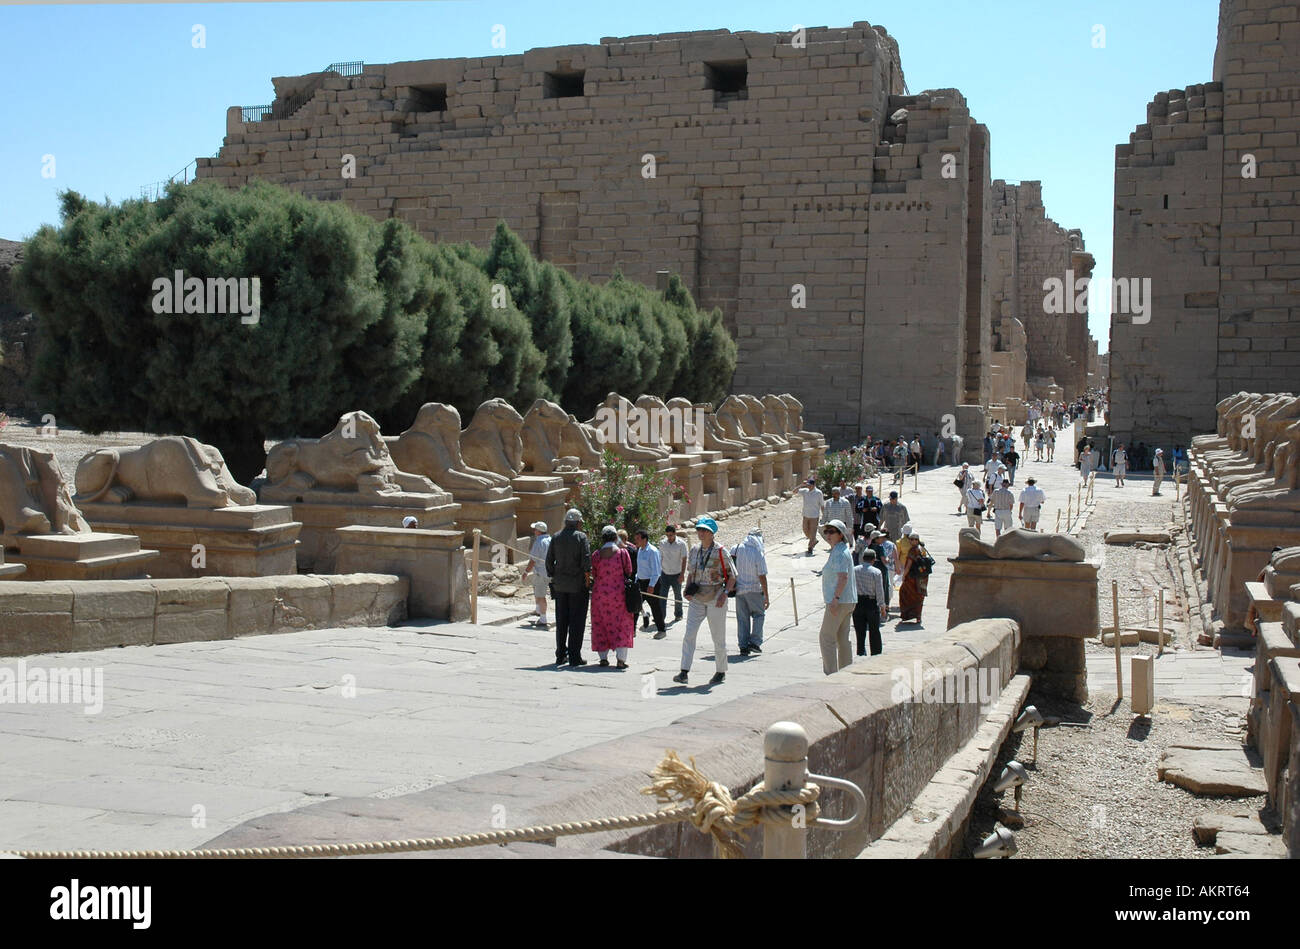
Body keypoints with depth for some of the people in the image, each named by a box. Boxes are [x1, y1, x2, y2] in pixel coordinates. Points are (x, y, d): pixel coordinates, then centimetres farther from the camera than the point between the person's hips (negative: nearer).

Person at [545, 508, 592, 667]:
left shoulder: (556, 537, 5)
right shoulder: (581, 537, -7)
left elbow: (549, 560, 5)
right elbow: (586, 560, -14)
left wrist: (553, 577, 12)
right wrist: (588, 579, -6)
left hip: (560, 584, 4)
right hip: (577, 584, -4)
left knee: (561, 621, 11)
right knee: (577, 621, 0)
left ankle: (560, 655, 15)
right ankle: (574, 656, 0)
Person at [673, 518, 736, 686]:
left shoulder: (720, 552, -6)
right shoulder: (695, 551, 9)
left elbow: (732, 576, -4)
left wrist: (725, 593, -16)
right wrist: (687, 590, 5)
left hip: (716, 599, -4)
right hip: (697, 599, 4)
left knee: (718, 637, 5)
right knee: (689, 635, -7)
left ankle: (721, 672, 20)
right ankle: (684, 673, -9)